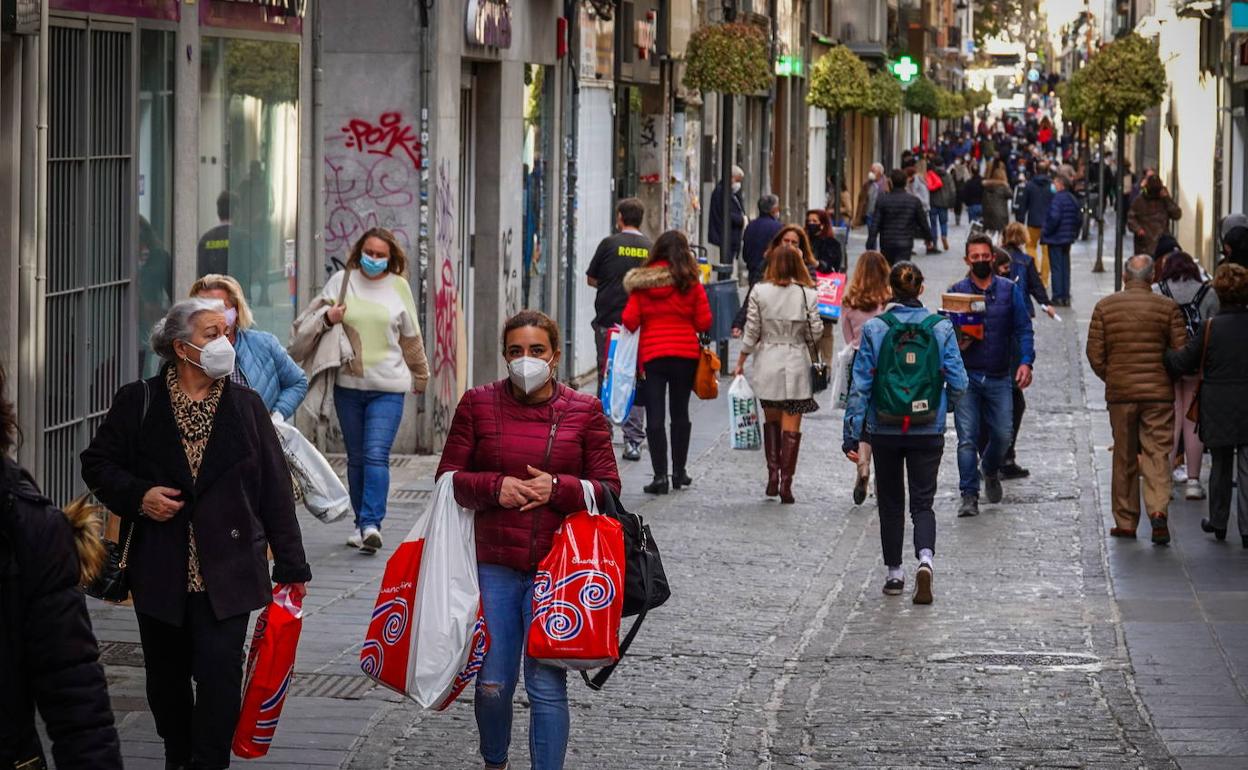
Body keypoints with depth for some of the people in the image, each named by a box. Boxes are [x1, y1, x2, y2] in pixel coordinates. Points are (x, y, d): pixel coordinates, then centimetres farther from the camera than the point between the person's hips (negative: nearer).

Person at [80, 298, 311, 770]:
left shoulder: (246, 405, 4)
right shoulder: (139, 403, 2)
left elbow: (274, 490, 5)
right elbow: (97, 464, 8)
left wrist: (290, 566, 3)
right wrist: (138, 495, -12)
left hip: (225, 572, -1)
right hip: (160, 570, 1)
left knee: (219, 677, -11)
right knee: (167, 678, 12)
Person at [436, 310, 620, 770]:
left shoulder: (585, 412, 4)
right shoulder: (478, 405, 5)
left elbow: (608, 487, 4)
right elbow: (448, 478, 6)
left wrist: (558, 489, -13)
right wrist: (495, 487, -12)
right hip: (493, 565, 1)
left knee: (547, 686, -3)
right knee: (492, 684, 3)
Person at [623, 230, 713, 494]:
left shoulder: (641, 283, -3)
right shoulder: (691, 284, -5)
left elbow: (629, 321, -5)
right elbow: (704, 323, -3)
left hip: (651, 354, -1)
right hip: (685, 354, 1)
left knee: (655, 416, -1)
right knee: (680, 413, 13)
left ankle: (660, 475, -7)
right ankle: (679, 472, 20)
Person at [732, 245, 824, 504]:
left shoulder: (760, 292, -5)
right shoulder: (807, 294, -6)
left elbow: (751, 332, -3)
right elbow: (816, 331, -4)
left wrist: (740, 363, 8)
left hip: (767, 363, 1)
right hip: (797, 364, -1)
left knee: (771, 420, 19)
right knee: (791, 426, 3)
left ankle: (773, 474, 8)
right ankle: (786, 483, 0)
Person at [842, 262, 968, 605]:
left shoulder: (874, 329, -7)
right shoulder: (941, 328, -5)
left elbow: (861, 385, -7)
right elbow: (958, 383, -4)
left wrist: (852, 433, -3)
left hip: (885, 431, 0)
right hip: (928, 431, 0)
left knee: (891, 502, 15)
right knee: (923, 502, 7)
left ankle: (894, 572, 20)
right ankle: (925, 557, -19)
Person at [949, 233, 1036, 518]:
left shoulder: (1010, 290, 6)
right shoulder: (956, 291, 5)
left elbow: (1023, 329, 5)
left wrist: (1025, 362, -8)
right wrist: (955, 343, -15)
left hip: (999, 377, 1)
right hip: (966, 376, -1)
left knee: (1002, 435, 4)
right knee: (967, 437, -8)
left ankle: (989, 470, 36)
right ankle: (969, 496, -4)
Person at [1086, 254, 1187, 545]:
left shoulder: (1105, 306, -1)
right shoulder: (1167, 307, -4)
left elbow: (1095, 353, -1)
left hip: (1119, 392, 1)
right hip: (1159, 393, -1)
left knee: (1124, 458, 10)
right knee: (1157, 454, 0)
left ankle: (1125, 522, 14)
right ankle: (1158, 510, -20)